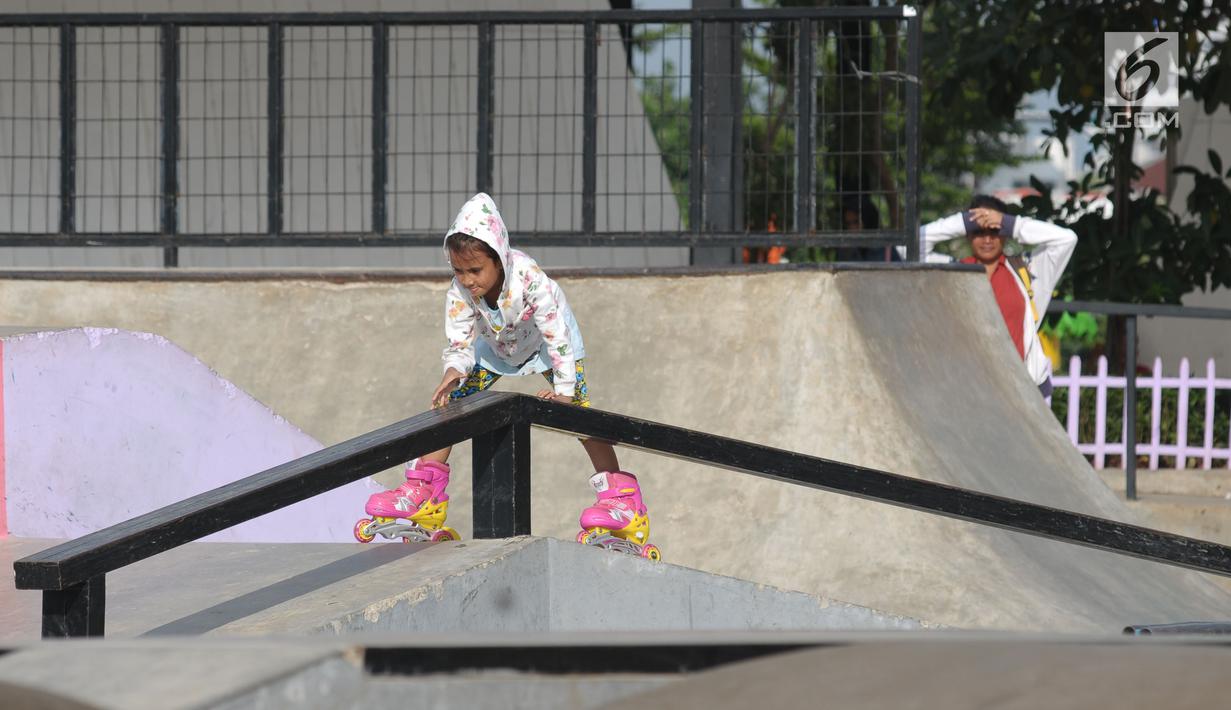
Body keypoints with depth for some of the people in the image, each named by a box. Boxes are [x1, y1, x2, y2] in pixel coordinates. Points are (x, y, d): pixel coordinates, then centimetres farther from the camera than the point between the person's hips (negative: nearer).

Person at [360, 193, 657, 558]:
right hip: (496, 346, 4)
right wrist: (453, 372, -44)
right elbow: (459, 342, -23)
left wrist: (564, 389, -38)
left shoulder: (531, 280, -43)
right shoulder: (460, 292, -32)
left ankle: (622, 498, -18)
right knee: (450, 401, -4)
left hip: (544, 341, -4)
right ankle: (424, 492, 4)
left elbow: (558, 338, -36)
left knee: (578, 409, -18)